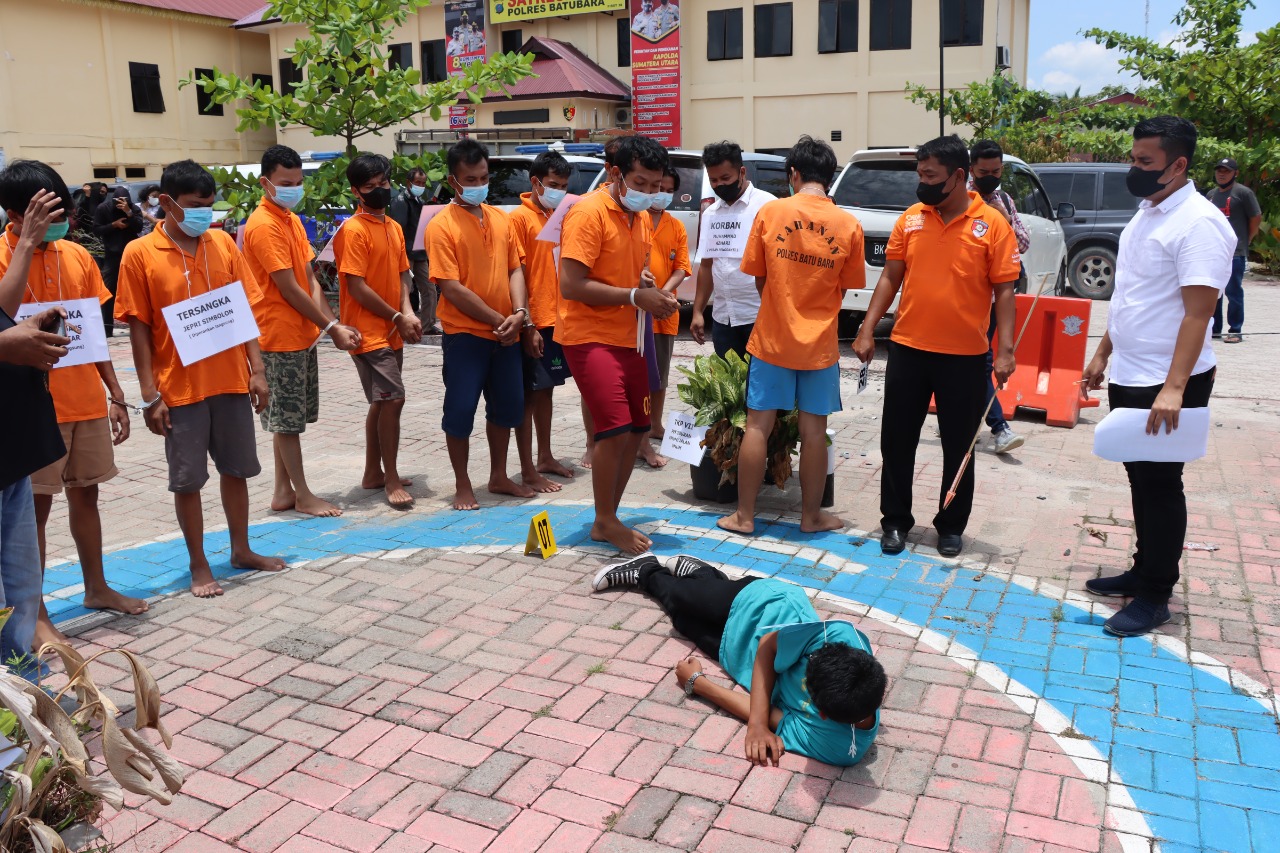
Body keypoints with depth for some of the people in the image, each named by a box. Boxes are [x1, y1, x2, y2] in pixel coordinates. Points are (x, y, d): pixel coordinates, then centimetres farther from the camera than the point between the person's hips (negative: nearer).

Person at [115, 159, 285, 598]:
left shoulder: (223, 242, 3)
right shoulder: (140, 254, -7)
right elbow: (139, 328, -7)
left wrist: (256, 369, 1)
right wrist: (149, 395, -10)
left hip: (231, 381, 4)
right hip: (180, 386, -3)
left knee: (237, 468, 15)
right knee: (187, 479, 7)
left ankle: (241, 550, 31)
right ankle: (199, 564, 20)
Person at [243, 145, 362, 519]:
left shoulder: (292, 220, 12)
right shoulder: (264, 225, -15)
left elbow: (310, 279, 9)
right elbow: (289, 289, -18)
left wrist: (332, 323, -2)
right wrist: (330, 327, -14)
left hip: (302, 334, 9)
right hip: (280, 337, -9)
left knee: (289, 418, 13)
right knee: (287, 419, 1)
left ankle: (283, 491, 22)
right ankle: (303, 495, 10)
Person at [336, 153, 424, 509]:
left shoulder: (394, 227, 12)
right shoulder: (353, 230, -12)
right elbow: (357, 287, -16)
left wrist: (407, 312, -3)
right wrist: (397, 317, -13)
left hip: (392, 332, 8)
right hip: (369, 332, -8)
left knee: (382, 402, 13)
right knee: (393, 399, -12)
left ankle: (373, 473, 25)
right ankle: (392, 480, -2)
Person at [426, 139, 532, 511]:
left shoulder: (500, 218, 8)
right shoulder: (441, 226, -10)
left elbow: (514, 268, 8)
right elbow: (451, 288, -15)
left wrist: (519, 312, -10)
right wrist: (497, 319, -15)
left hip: (506, 334, 6)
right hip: (465, 334, -6)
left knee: (508, 405, 14)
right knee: (460, 410, 1)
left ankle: (499, 476, 30)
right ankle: (462, 485, 16)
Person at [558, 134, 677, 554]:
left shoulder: (642, 217, 12)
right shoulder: (589, 212, -14)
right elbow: (571, 285, -21)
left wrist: (653, 292, 2)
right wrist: (634, 296, -20)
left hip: (628, 336, 9)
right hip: (591, 337, -9)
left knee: (637, 428, 10)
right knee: (615, 429, -14)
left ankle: (610, 515, 24)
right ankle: (604, 522, 5)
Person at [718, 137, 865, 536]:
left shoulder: (770, 212, -7)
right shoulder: (849, 225, -5)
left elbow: (758, 278, 2)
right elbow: (845, 287, 3)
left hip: (772, 338, 0)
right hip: (820, 344, 1)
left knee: (758, 425, 7)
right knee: (813, 431, 9)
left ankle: (744, 515, 13)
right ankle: (811, 515, 20)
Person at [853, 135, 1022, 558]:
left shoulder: (992, 225, -6)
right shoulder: (910, 219, 3)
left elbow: (1004, 291, -5)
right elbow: (890, 277, 7)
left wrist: (1005, 350, -12)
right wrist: (867, 329, 1)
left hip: (966, 356, -2)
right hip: (907, 349, 3)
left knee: (958, 446, 9)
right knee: (897, 439, 8)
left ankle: (951, 526, 25)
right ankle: (895, 521, 23)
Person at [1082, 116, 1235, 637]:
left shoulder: (1198, 224, -18)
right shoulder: (1146, 213, 11)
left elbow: (1197, 312, -23)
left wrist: (1173, 388, -28)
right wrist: (1103, 354, 19)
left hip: (1166, 382, -9)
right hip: (1129, 376, 9)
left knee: (1160, 484, 0)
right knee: (1140, 477, 17)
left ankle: (1155, 596, 12)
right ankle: (1143, 570, 30)